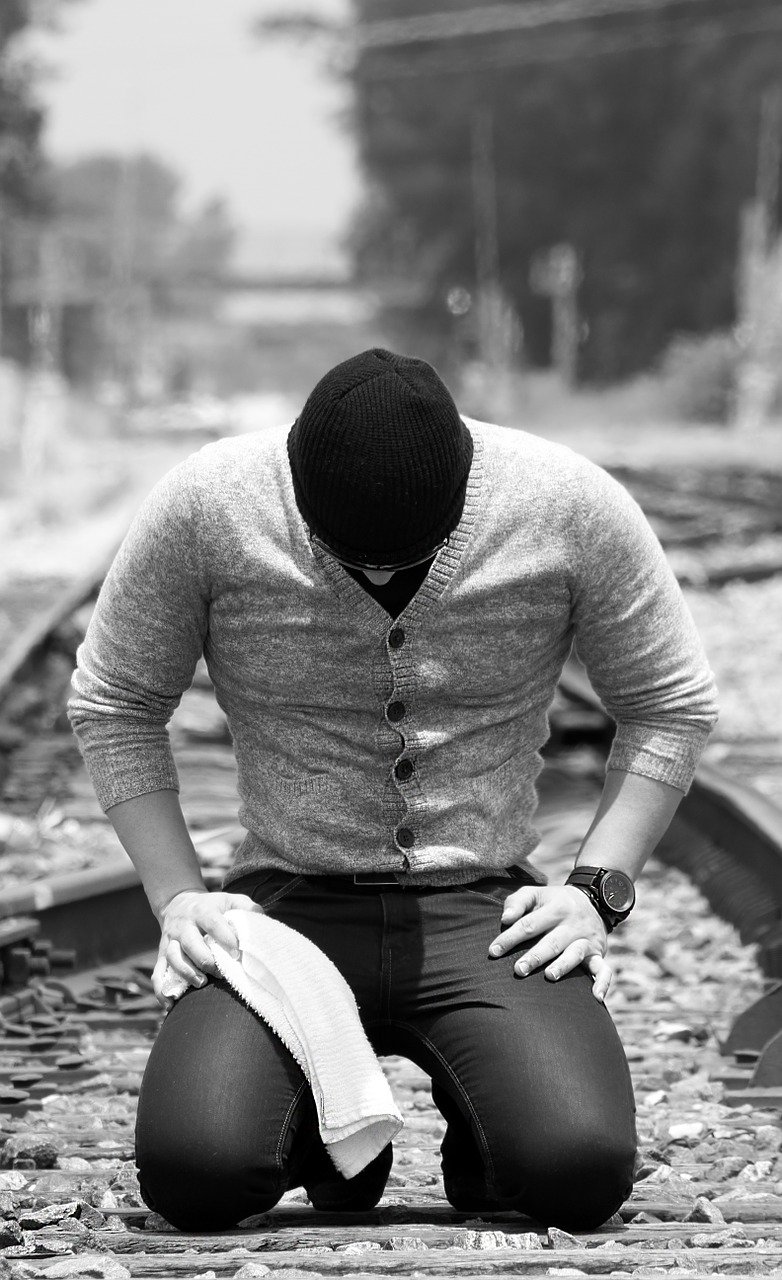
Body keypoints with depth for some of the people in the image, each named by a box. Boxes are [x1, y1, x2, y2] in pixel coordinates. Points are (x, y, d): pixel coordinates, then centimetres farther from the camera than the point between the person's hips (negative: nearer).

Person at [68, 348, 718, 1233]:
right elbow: (113, 705, 6)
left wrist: (597, 888, -3)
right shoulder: (205, 510, -10)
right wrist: (176, 895, -5)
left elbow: (672, 705, 7)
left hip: (483, 907, 0)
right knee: (192, 1175, -27)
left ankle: (480, 1105, 12)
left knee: (582, 1174, -27)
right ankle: (328, 1115, 11)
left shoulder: (571, 508, -9)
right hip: (290, 902, 0)